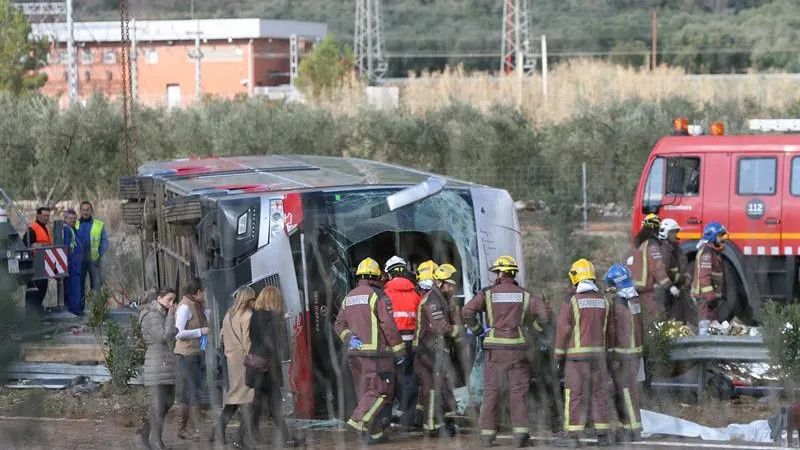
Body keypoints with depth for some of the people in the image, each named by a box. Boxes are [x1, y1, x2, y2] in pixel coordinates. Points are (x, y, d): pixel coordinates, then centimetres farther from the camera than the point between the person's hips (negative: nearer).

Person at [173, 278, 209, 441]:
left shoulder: (196, 306, 14)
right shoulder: (185, 307, -14)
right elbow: (179, 333, -20)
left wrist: (203, 308, 10)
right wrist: (201, 331, -18)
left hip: (196, 353, 9)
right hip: (187, 354, -9)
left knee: (188, 393, 13)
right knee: (193, 392, -11)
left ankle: (182, 429, 19)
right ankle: (197, 430, -13)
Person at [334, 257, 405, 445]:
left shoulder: (349, 297, 15)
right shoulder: (378, 296, -9)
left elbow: (339, 324, 14)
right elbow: (389, 325, -12)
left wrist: (349, 338, 0)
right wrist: (399, 350, -6)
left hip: (355, 352, 7)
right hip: (376, 352, -7)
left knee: (366, 393, 11)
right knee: (381, 391, -5)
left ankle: (374, 433, 11)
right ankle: (358, 421, -21)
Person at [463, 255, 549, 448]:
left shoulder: (488, 293, 0)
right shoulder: (524, 295, 5)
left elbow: (468, 310, -12)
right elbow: (543, 314, -4)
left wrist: (477, 330, 2)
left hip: (494, 348, -1)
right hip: (517, 347, 1)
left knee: (491, 392, 5)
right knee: (518, 392, 3)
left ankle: (487, 434, 4)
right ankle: (520, 433, -5)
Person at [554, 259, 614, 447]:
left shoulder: (571, 301, -9)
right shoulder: (603, 301, 8)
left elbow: (563, 331, -9)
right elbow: (610, 331, 12)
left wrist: (559, 357, -2)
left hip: (577, 354, -5)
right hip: (598, 354, 5)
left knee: (575, 394, -4)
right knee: (599, 393, 8)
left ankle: (572, 434, -6)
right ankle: (602, 434, 8)